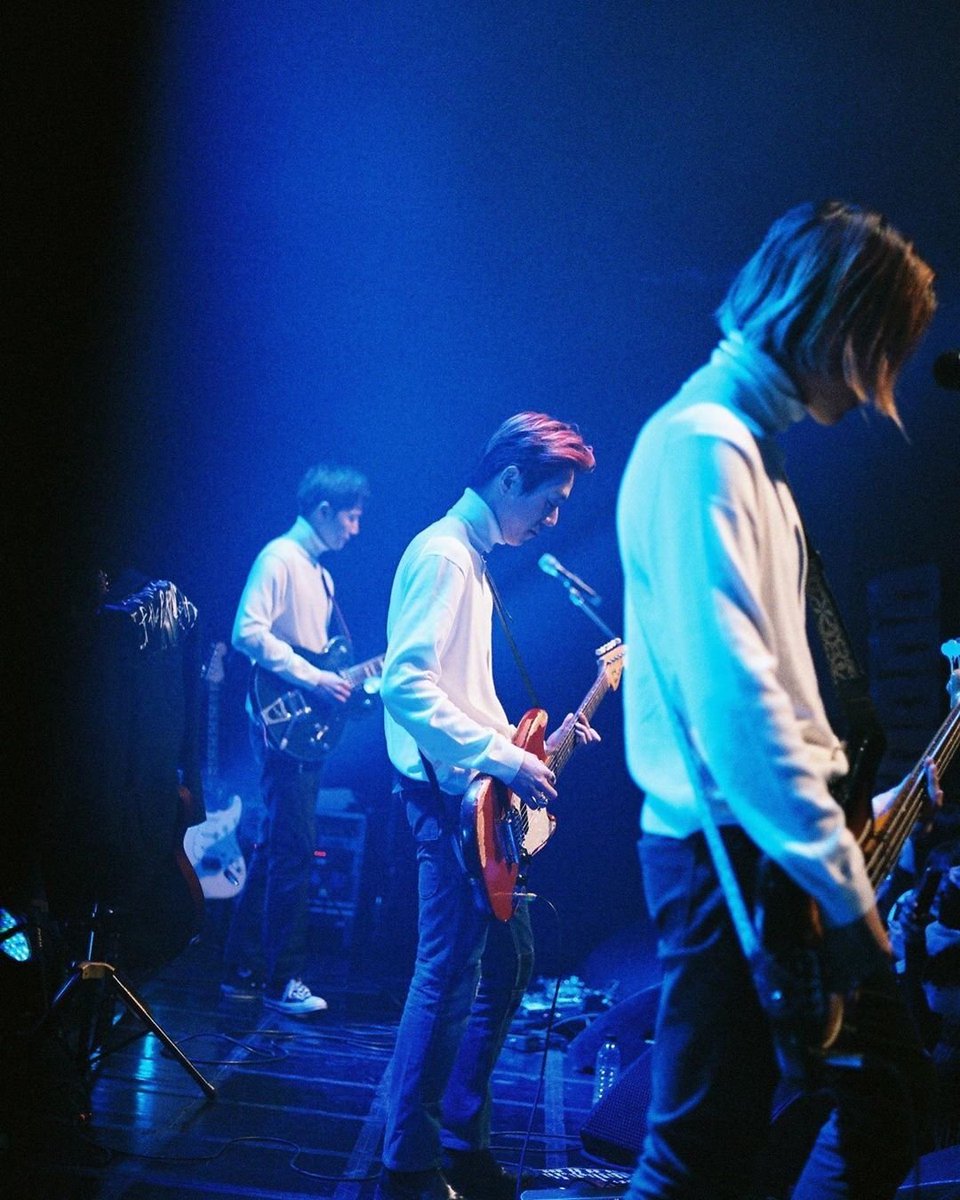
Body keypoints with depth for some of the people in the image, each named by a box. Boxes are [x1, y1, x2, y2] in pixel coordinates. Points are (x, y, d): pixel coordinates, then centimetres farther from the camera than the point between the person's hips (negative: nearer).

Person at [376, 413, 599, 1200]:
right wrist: (506, 759, -24)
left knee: (511, 960, 15)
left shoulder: (474, 558, 18)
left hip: (478, 792, 11)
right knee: (449, 974, -7)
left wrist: (534, 748, 14)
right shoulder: (444, 553, -13)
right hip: (451, 792, -11)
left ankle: (461, 1137, 26)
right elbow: (406, 684, -25)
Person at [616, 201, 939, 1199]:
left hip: (777, 844, 10)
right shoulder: (701, 446, -15)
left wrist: (848, 812, 17)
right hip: (732, 853, -10)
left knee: (887, 1091, 18)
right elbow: (733, 696, -25)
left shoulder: (748, 448, 17)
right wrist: (843, 882, -21)